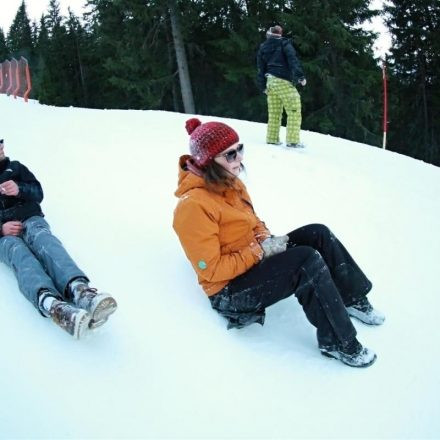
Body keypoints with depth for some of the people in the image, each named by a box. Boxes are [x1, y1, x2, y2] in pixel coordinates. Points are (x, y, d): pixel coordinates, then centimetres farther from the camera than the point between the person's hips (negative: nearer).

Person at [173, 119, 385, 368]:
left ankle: (353, 298, 8)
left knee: (318, 234, -7)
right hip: (231, 290, -9)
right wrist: (260, 251, -21)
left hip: (255, 258, 9)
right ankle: (337, 342, -13)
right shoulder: (193, 205, -25)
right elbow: (211, 270, -23)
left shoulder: (230, 183, 2)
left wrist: (266, 239, -6)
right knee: (308, 260, -26)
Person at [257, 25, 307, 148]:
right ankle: (292, 140, -12)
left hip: (270, 81, 6)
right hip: (283, 82, -6)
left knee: (274, 112, 11)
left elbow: (261, 68, 17)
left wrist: (263, 86, 21)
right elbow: (293, 59, -13)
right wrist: (300, 76, -17)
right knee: (294, 111, -5)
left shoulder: (263, 47, 16)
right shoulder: (284, 43, 0)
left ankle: (272, 138, 10)